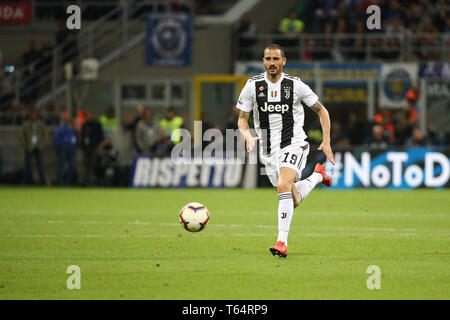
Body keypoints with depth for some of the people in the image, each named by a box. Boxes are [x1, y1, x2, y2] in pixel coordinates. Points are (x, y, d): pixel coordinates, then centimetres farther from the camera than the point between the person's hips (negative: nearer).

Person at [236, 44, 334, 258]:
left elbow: (322, 111, 4)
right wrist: (248, 136, -19)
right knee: (294, 201, 11)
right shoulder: (252, 86, -1)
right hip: (268, 151, 4)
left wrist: (326, 142, -5)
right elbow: (242, 119, 3)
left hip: (293, 145, -3)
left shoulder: (295, 85, -5)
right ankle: (317, 176, 44)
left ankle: (282, 243, -27)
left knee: (283, 186, -28)